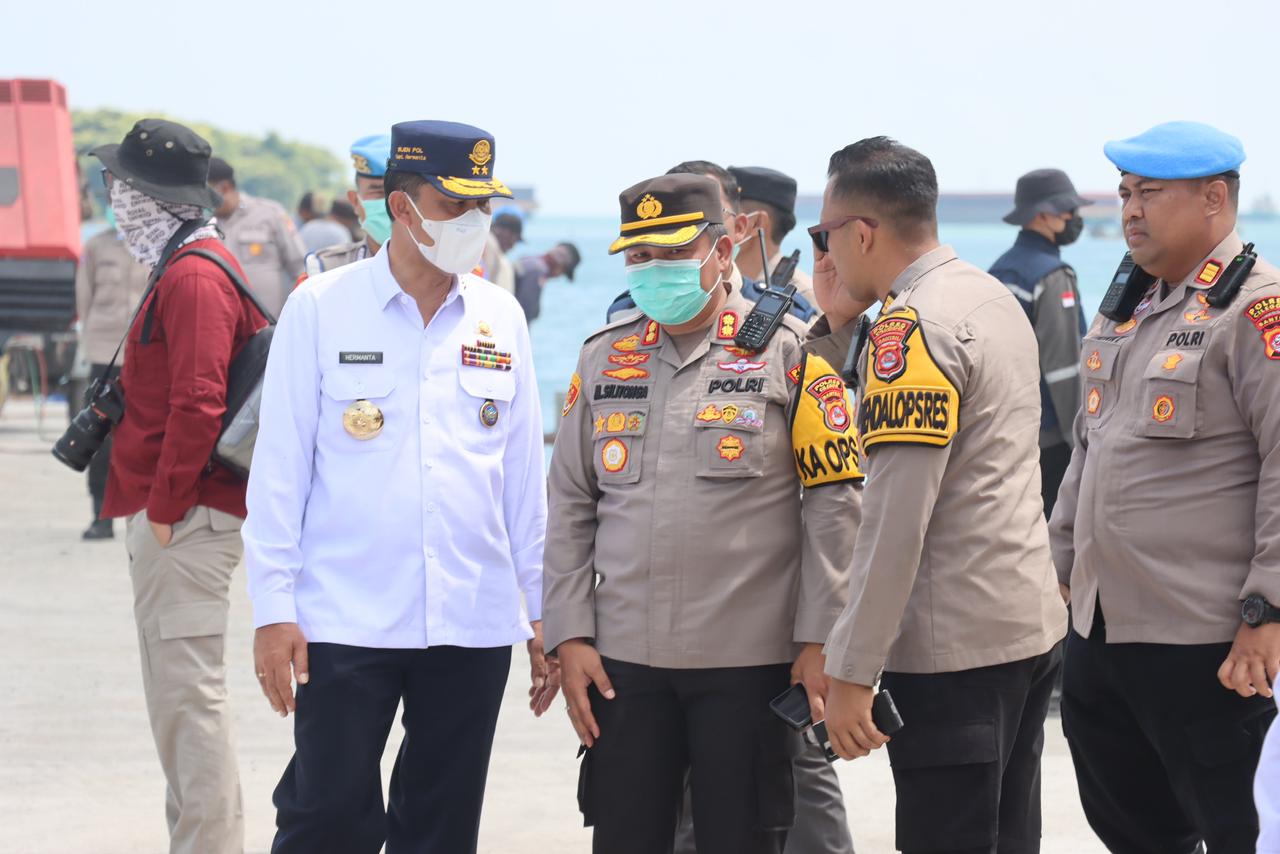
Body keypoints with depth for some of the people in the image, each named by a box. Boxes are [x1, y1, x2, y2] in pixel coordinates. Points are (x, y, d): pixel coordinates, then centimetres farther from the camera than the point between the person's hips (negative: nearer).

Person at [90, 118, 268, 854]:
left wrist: (166, 509, -19)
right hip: (176, 513, 11)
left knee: (189, 692, -10)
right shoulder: (191, 268, 17)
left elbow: (197, 403, -23)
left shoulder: (193, 278, -16)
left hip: (184, 521, -11)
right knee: (179, 691, 15)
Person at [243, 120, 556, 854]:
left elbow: (523, 472, 12)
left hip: (475, 622, 3)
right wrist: (274, 609, -5)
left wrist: (541, 609, 11)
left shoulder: (501, 318, 7)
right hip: (346, 621, -3)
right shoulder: (321, 309, -2)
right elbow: (280, 467, -1)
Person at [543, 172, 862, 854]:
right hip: (624, 660, 4)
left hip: (748, 664, -3)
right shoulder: (604, 357, 10)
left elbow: (833, 503, -4)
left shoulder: (786, 351, -2)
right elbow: (570, 507, 13)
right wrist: (569, 636, 5)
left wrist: (820, 640, -8)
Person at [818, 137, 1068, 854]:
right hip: (1035, 625, 9)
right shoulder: (998, 299, 12)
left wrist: (852, 672, -19)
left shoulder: (910, 330, -15)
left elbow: (896, 519, -20)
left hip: (957, 648, -9)